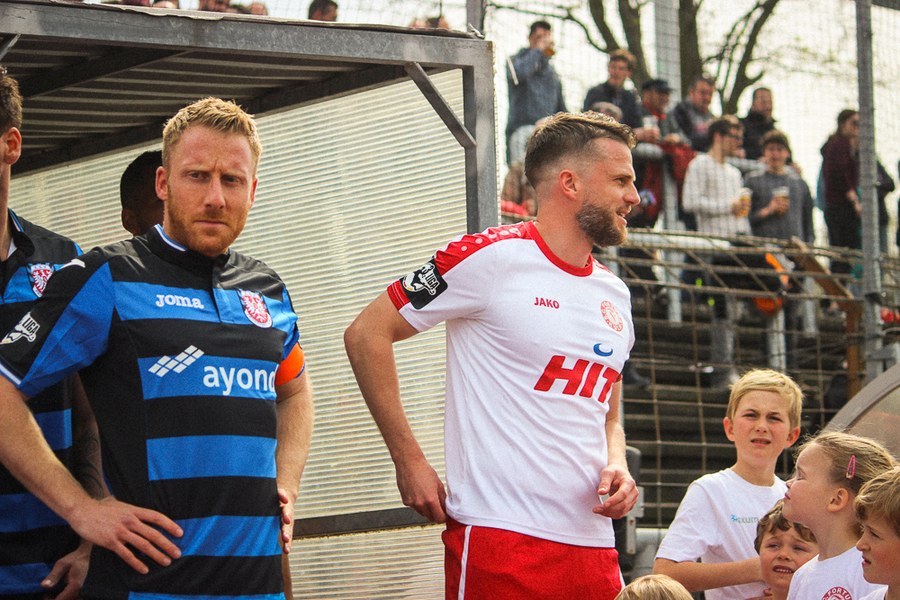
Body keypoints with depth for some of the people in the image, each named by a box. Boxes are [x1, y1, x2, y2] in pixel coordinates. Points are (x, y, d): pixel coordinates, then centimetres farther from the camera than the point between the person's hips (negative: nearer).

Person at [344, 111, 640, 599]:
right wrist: (409, 461, -7)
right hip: (501, 536, -7)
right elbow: (366, 334, -5)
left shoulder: (614, 295, 17)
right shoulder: (492, 257, -6)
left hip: (594, 546, 7)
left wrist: (617, 467, 5)